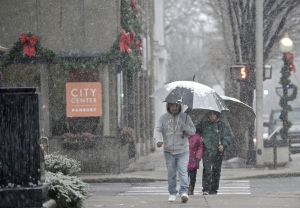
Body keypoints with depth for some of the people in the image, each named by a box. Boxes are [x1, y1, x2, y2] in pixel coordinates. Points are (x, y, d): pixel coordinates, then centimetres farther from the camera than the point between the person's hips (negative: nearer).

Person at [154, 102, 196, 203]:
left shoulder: (185, 117, 5)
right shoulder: (163, 118, 6)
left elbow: (193, 131, 2)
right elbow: (157, 130, -4)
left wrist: (184, 126, -19)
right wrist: (158, 140, -24)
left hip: (182, 150, -1)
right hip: (168, 150, 1)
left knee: (183, 171, -14)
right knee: (171, 173, 6)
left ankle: (184, 192, -19)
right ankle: (172, 193, 17)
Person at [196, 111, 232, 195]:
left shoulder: (222, 125, 9)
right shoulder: (203, 125, 13)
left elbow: (228, 136, 6)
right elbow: (195, 130, 24)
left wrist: (223, 145, -9)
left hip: (218, 152, 0)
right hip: (207, 151, 0)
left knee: (216, 171, 4)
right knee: (207, 170, -13)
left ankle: (214, 189, 13)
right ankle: (206, 189, -15)